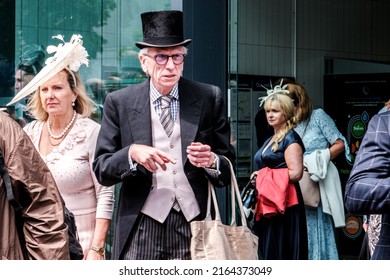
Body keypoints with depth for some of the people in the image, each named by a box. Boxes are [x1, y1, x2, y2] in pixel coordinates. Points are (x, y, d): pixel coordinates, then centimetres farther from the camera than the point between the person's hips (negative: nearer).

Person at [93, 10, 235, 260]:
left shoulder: (210, 99, 7)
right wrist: (132, 153, -15)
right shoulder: (119, 103, 6)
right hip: (141, 227, 0)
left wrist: (211, 162, -14)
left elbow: (229, 169, 9)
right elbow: (101, 169, 4)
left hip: (194, 223, 1)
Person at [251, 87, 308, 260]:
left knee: (281, 253, -8)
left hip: (284, 206, -9)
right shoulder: (270, 140, 20)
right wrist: (258, 177, 10)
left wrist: (264, 175, -10)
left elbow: (295, 173, -18)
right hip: (267, 205, 9)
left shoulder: (290, 139, -7)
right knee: (269, 253, 8)